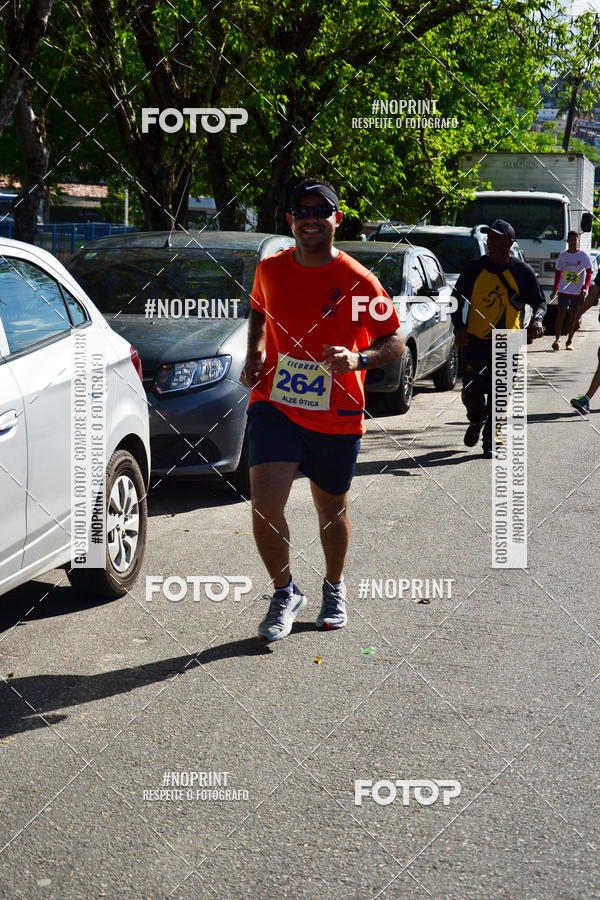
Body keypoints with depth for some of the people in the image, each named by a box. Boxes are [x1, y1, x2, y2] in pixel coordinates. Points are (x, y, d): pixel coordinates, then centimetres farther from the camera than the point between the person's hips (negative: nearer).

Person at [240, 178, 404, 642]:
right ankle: (285, 593, 9)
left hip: (337, 416, -1)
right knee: (265, 506, -13)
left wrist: (358, 359, -21)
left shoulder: (358, 281, -9)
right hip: (275, 405, 1)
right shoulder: (271, 269, 1)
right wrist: (256, 353, 5)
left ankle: (335, 587, 42)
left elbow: (396, 340, -2)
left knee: (332, 507, 15)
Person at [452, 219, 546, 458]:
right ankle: (477, 420, 30)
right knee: (471, 392, -3)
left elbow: (539, 302, 7)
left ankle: (490, 438, 15)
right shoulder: (474, 268, 0)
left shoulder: (522, 271, 0)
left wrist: (536, 320, -15)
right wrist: (459, 327, -11)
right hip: (475, 340, 0)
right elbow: (457, 300, 4)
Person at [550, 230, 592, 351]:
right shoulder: (562, 256, 7)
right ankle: (557, 339, -10)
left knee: (574, 317, 4)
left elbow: (589, 273, 1)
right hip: (563, 291, 1)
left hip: (578, 292, -1)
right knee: (561, 313, -9)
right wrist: (555, 290, 12)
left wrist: (585, 287, -13)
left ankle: (569, 341, 13)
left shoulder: (583, 255, 0)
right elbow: (558, 273, 16)